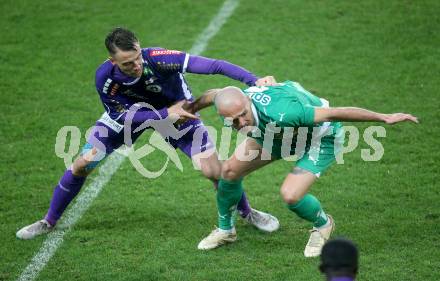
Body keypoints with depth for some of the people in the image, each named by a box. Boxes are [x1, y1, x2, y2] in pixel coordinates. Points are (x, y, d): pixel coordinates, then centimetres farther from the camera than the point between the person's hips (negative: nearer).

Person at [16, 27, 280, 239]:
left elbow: (212, 65, -47)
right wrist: (166, 114, -34)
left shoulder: (158, 59, -41)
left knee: (215, 171, -10)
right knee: (81, 165, -4)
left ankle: (247, 212, 21)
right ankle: (49, 222, 19)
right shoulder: (105, 77, -33)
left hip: (177, 111, -1)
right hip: (127, 114, 1)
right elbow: (124, 116, -21)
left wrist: (255, 80, -55)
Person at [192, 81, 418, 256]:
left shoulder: (278, 113, -46)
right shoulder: (230, 103, -27)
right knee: (230, 170, -1)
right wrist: (190, 109, 20)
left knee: (290, 195, -24)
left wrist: (384, 118, -38)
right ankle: (225, 229, 25)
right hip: (276, 133, 7)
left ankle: (322, 225, 11)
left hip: (321, 137, -7)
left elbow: (336, 113, -41)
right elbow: (211, 95, 1)